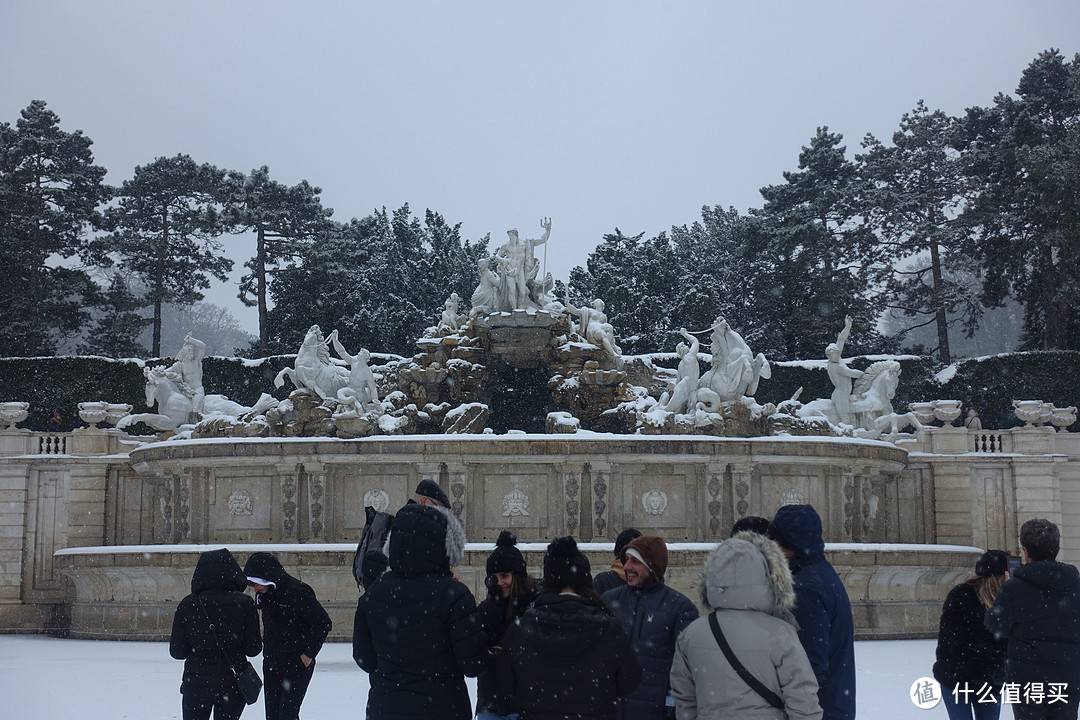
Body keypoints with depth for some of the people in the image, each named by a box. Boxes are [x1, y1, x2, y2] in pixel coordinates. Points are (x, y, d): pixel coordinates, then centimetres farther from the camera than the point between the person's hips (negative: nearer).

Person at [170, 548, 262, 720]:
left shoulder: (187, 605, -4)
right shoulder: (244, 604, -7)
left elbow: (177, 652, -2)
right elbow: (253, 649, -6)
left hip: (196, 683, 0)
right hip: (232, 684, 0)